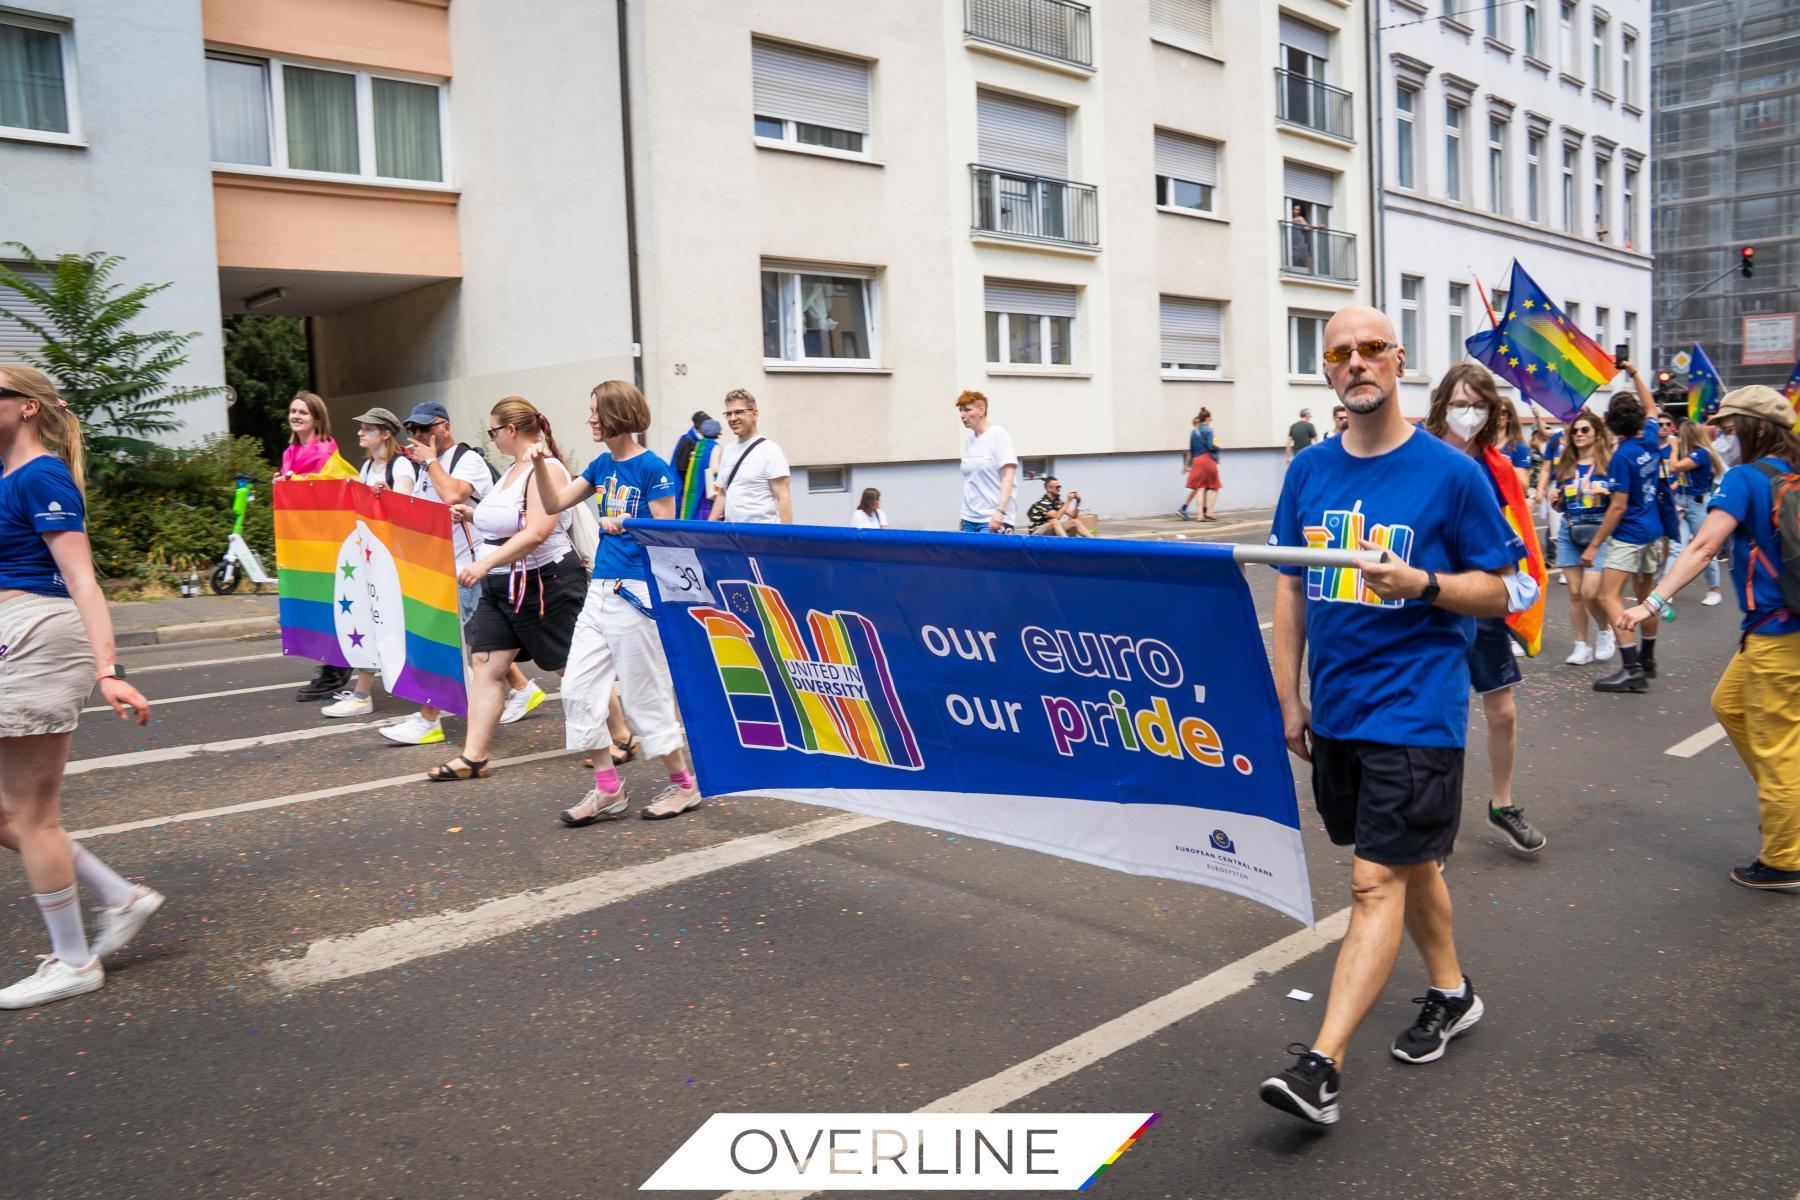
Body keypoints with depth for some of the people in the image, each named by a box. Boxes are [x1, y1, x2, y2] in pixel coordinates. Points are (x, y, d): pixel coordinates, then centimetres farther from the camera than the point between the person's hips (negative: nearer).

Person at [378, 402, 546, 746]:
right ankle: (522, 690, 29)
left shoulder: (468, 459, -10)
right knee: (476, 637, 15)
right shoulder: (427, 466, 17)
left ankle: (428, 721, -7)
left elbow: (452, 494, -28)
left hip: (466, 566, -9)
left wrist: (430, 461, -14)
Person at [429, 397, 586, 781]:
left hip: (545, 583, -9)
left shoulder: (546, 468, -15)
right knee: (486, 665, 3)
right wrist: (472, 516, 12)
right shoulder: (513, 469, 14)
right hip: (501, 587, 9)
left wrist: (485, 563, -29)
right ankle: (473, 757, 5)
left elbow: (536, 533, -26)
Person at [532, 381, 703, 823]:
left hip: (636, 591, -8)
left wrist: (625, 525, -28)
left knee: (644, 695, 0)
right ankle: (608, 791, 14)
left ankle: (684, 785, 16)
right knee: (577, 689, 5)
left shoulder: (653, 468, -11)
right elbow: (554, 503, 15)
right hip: (600, 589, 8)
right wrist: (540, 464, 0)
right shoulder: (602, 464, 11)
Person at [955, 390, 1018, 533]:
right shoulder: (968, 438, 12)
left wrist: (1000, 511, -23)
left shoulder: (998, 435, -7)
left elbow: (1008, 477, -13)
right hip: (970, 519, 6)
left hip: (994, 519, -6)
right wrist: (965, 515, 12)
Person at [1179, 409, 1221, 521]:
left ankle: (1201, 514, -5)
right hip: (1208, 460, -5)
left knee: (1200, 488, 4)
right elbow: (1210, 446, -15)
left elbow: (1190, 450, 14)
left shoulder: (1193, 432, 11)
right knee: (1214, 488, 8)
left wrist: (1189, 465, 20)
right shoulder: (1208, 430, -7)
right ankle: (1209, 511, -4)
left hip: (1197, 461, 5)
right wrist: (1218, 447, 5)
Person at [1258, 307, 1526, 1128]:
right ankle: (1450, 993, 41)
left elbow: (1498, 591, -3)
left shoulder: (1451, 473, -7)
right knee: (1407, 861, 20)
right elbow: (1291, 588, 10)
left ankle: (1321, 1067, -6)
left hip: (1414, 709, -5)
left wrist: (1420, 584, -22)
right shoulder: (1309, 472, 5)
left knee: (1376, 883, -7)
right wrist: (1288, 699, 8)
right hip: (1335, 711, 5)